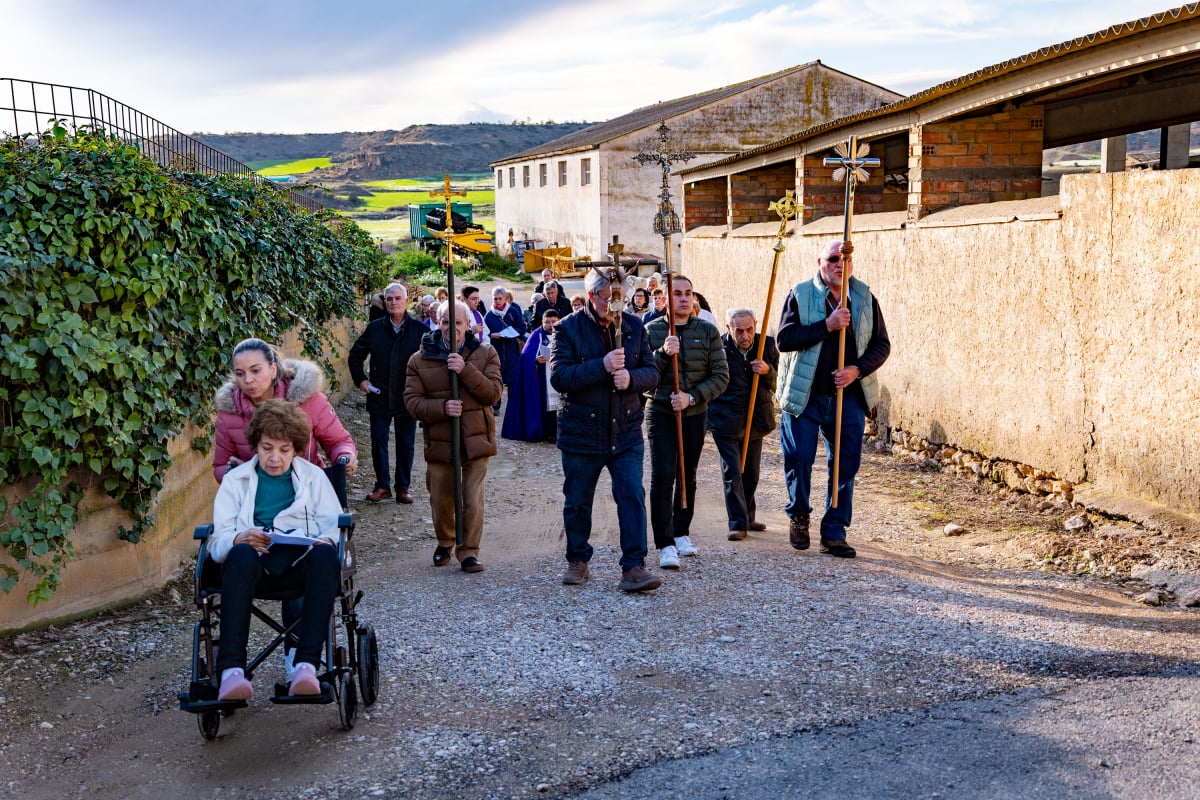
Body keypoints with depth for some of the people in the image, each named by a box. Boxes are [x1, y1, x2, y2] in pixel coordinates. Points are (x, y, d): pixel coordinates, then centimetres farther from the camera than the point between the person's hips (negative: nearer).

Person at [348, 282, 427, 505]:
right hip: (379, 397, 1)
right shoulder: (374, 329, 3)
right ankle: (382, 486, 17)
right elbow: (355, 355, 14)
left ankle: (403, 487, 17)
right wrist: (360, 379, 4)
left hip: (408, 398, -1)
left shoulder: (420, 330, -3)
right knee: (378, 443, 4)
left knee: (406, 445, 7)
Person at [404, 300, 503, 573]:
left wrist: (466, 370, -22)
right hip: (439, 442, 1)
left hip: (475, 440, -1)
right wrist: (442, 407, -20)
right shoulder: (420, 360, 2)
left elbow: (493, 392, -10)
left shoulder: (485, 354, 1)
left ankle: (469, 552, 8)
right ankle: (444, 543, 37)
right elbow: (412, 401, -3)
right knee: (441, 500, 12)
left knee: (473, 500, -6)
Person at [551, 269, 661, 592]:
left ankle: (633, 568, -3)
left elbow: (651, 373, 3)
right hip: (581, 433, -2)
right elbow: (559, 377, -16)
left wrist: (630, 378, -20)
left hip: (626, 432, 2)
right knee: (577, 502, 10)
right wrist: (602, 366, -26)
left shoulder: (633, 326, 5)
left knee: (632, 497, -7)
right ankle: (577, 560, 29)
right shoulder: (568, 329, -6)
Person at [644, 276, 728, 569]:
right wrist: (663, 353, -23)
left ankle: (681, 533, 31)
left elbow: (721, 376, -2)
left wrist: (692, 397, -14)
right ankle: (665, 544, -9)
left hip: (695, 414, 2)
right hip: (660, 413, -2)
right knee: (662, 475, -13)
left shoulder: (707, 331, 2)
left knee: (688, 476, 13)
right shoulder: (651, 331, -1)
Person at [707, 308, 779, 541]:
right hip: (726, 422, -4)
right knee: (732, 473, -7)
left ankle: (748, 518, 31)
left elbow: (778, 383, 2)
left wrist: (768, 371, -19)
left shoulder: (767, 345, -2)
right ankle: (738, 524, 0)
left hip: (756, 419, 4)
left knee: (751, 473, 15)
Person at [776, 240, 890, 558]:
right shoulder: (800, 294, -2)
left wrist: (857, 369, -12)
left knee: (845, 466, 3)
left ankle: (834, 533, 14)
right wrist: (827, 326, -20)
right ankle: (799, 513, 24)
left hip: (849, 396, 2)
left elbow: (881, 344, 6)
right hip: (805, 395, -2)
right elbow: (784, 339, -12)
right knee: (798, 457, -4)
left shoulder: (865, 297, 6)